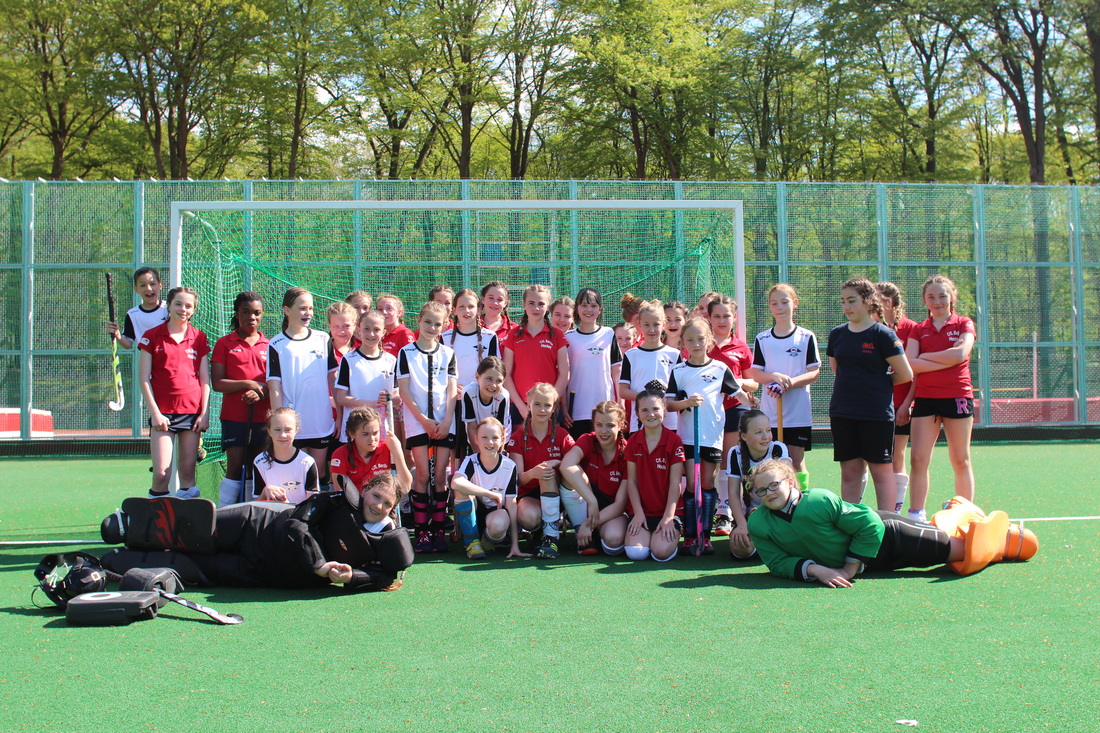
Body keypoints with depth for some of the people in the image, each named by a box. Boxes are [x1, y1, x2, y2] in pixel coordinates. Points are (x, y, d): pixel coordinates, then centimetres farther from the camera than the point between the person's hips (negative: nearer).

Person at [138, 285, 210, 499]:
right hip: (163, 413, -2)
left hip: (193, 412, 2)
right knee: (161, 473, -10)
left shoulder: (199, 338, 10)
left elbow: (205, 379, 10)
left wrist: (205, 413, 2)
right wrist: (155, 413, -6)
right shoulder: (152, 336, 3)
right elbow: (144, 379, 1)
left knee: (188, 472, 4)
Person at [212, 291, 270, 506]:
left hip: (263, 416, 2)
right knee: (235, 468, -7)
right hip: (234, 417, -2)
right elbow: (217, 383, -2)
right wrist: (248, 384, -14)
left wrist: (261, 392, -12)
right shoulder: (225, 343, 5)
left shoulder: (269, 345, 11)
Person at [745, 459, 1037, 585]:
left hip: (883, 536, -4)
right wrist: (814, 569, -29)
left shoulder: (819, 502, -31)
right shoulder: (759, 524, -16)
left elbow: (870, 526, -25)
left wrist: (851, 568, -20)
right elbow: (778, 563, -13)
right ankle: (958, 515, 42)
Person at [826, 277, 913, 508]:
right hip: (842, 412, 5)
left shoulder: (883, 334, -7)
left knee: (882, 471, 2)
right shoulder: (837, 334, 8)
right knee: (849, 473, 7)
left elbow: (905, 375, -6)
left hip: (877, 413, -5)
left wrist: (879, 382, 7)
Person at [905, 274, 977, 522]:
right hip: (925, 398, 2)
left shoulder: (964, 324, 5)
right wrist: (946, 361, -12)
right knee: (918, 459, -5)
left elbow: (960, 354, -14)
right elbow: (910, 364, -5)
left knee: (961, 460, 5)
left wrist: (923, 357, -7)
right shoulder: (918, 330, 10)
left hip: (957, 397, -2)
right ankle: (916, 515, -3)